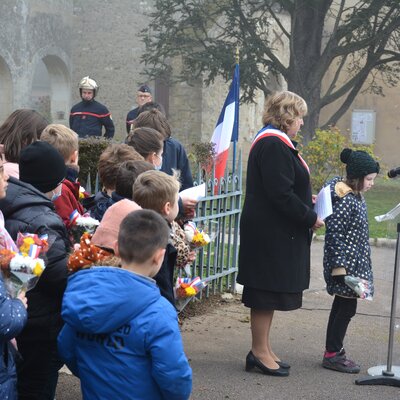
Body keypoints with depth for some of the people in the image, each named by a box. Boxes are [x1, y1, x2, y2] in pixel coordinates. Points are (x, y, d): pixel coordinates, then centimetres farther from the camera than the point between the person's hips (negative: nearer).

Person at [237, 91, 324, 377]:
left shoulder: (274, 142, 15)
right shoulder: (274, 145, -19)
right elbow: (281, 194, -23)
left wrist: (305, 201, 13)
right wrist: (310, 217, -14)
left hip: (275, 232, 11)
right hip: (272, 232, -11)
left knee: (269, 291, 15)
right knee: (267, 291, -2)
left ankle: (262, 349, 24)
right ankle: (260, 352, 7)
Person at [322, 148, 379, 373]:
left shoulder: (357, 196, 11)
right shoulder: (344, 200, -20)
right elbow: (334, 234, -22)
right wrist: (339, 267, -23)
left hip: (355, 262, 10)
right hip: (345, 263, -10)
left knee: (342, 306, 15)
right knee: (347, 307, -4)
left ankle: (334, 351, 24)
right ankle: (332, 354, 5)